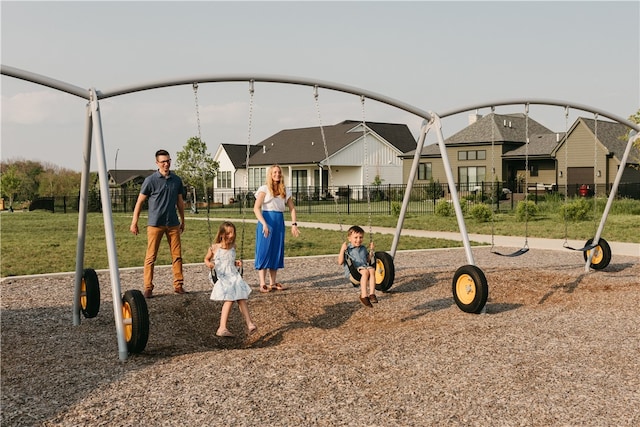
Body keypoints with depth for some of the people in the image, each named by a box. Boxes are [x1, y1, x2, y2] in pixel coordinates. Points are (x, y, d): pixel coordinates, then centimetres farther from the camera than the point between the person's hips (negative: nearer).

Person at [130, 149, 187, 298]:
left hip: (173, 224, 4)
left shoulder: (176, 180, 8)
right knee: (151, 257, -2)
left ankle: (178, 285, 13)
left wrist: (182, 221, 20)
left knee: (177, 255, 5)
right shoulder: (151, 180, -5)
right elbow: (139, 202, -2)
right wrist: (134, 222, -4)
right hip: (155, 224, -4)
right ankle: (148, 288, 3)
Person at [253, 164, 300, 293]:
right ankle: (262, 284, -5)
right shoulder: (264, 189, -4)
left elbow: (292, 209, 13)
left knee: (277, 252, 7)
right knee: (264, 251, -5)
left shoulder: (285, 191, 11)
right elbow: (256, 208, -13)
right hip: (266, 220, -5)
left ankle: (273, 283, 15)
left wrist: (294, 224, -1)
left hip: (279, 222, 5)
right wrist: (264, 224, -24)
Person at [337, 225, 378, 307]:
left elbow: (368, 260, 31)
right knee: (365, 272, -35)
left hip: (365, 266, 5)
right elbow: (340, 262, -1)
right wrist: (342, 250, -11)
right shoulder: (347, 249, 7)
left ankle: (372, 293, -34)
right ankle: (363, 295, -35)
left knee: (372, 270, -30)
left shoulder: (363, 248, 25)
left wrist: (371, 250, 22)